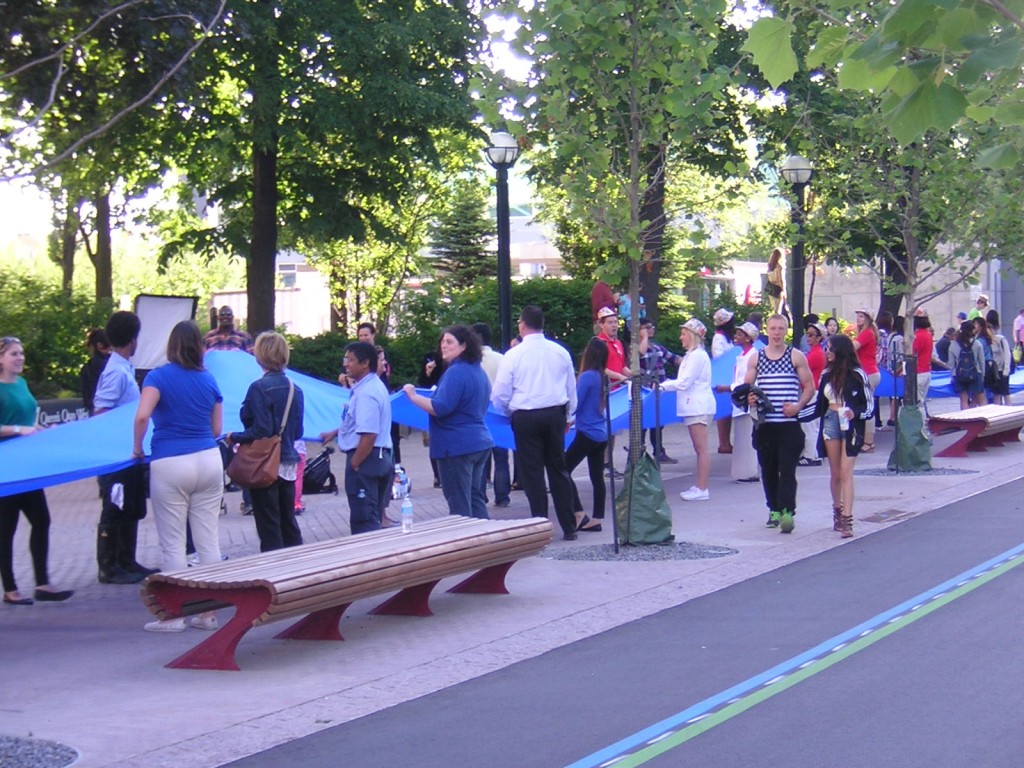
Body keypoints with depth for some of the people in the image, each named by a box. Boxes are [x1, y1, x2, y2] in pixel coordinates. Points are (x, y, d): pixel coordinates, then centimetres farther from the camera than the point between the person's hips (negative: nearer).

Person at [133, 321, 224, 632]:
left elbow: (142, 415, -18)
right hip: (209, 461, 4)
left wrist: (137, 448, -3)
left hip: (170, 464, -4)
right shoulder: (209, 380, 8)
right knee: (209, 540, 7)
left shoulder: (158, 377, -4)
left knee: (173, 543, 2)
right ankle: (209, 613, 11)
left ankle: (174, 615, 6)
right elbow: (216, 428, 13)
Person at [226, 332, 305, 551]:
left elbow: (261, 430, -19)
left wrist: (235, 438, -6)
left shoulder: (259, 388, -15)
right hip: (289, 464, 7)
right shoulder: (295, 389, 7)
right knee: (289, 524, 15)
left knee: (269, 528, -1)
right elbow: (297, 432, 11)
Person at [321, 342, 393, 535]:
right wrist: (336, 432, 26)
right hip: (380, 457, 10)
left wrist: (354, 464, -20)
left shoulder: (366, 392, -21)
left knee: (364, 520, -5)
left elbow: (369, 434, -27)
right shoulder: (373, 386, 12)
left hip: (365, 458, -10)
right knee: (373, 517, 17)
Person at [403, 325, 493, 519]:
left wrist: (413, 396, -14)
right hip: (480, 443, 10)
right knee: (475, 499, 15)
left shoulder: (455, 372, -17)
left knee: (459, 506, -4)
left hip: (457, 445, -10)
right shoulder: (478, 371, 14)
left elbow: (440, 408, -24)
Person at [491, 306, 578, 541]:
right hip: (555, 414, 4)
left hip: (526, 417, -3)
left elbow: (500, 394, -4)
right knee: (558, 470, 11)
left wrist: (509, 412, 15)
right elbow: (571, 388, 11)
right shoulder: (560, 352, 2)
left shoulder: (514, 355, -8)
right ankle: (569, 527, 12)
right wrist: (568, 416, 24)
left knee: (532, 472, 3)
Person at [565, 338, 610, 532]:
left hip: (587, 433, -8)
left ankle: (579, 514, -7)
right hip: (601, 434, 8)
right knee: (597, 477, 9)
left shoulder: (587, 376, -15)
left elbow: (575, 404, -16)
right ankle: (596, 519, 11)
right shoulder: (601, 377, 9)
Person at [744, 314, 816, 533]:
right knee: (768, 470, 9)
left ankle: (787, 512, -14)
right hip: (764, 423, 4)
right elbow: (746, 387, 14)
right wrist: (748, 398, -9)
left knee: (787, 470, -10)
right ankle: (774, 509, 21)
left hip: (789, 424, -3)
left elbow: (809, 387, 3)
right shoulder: (756, 358, 11)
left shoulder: (796, 357, 3)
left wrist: (798, 406, -12)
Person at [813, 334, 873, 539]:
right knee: (835, 473, 8)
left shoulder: (857, 374, -6)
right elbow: (820, 404, 16)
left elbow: (869, 403, -3)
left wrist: (855, 413, -21)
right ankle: (837, 512, 24)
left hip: (850, 425, -5)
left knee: (846, 472, -11)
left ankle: (847, 519, -14)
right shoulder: (827, 375, 9)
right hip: (831, 422, 5)